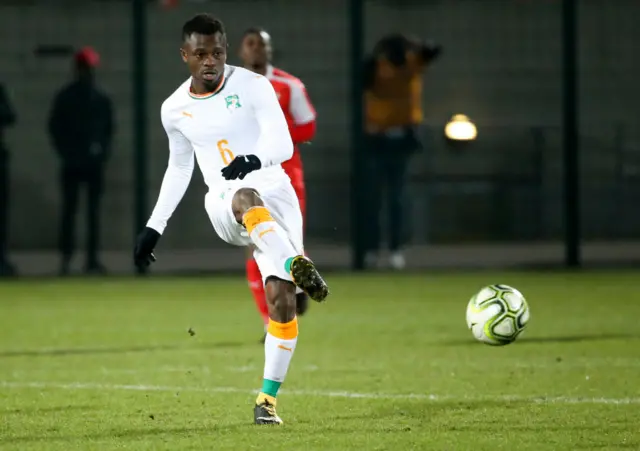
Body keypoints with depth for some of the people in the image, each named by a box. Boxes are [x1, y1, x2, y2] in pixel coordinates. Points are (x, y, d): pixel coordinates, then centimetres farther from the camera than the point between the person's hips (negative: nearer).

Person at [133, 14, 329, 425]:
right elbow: (179, 168, 22)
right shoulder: (174, 109, 7)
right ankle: (297, 266, -60)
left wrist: (254, 159, -36)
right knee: (246, 199, -39)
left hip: (275, 194, -1)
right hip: (224, 205, 1)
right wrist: (154, 227, 20)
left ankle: (268, 398, -3)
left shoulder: (253, 86, -4)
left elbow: (283, 145, -13)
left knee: (281, 299, -13)